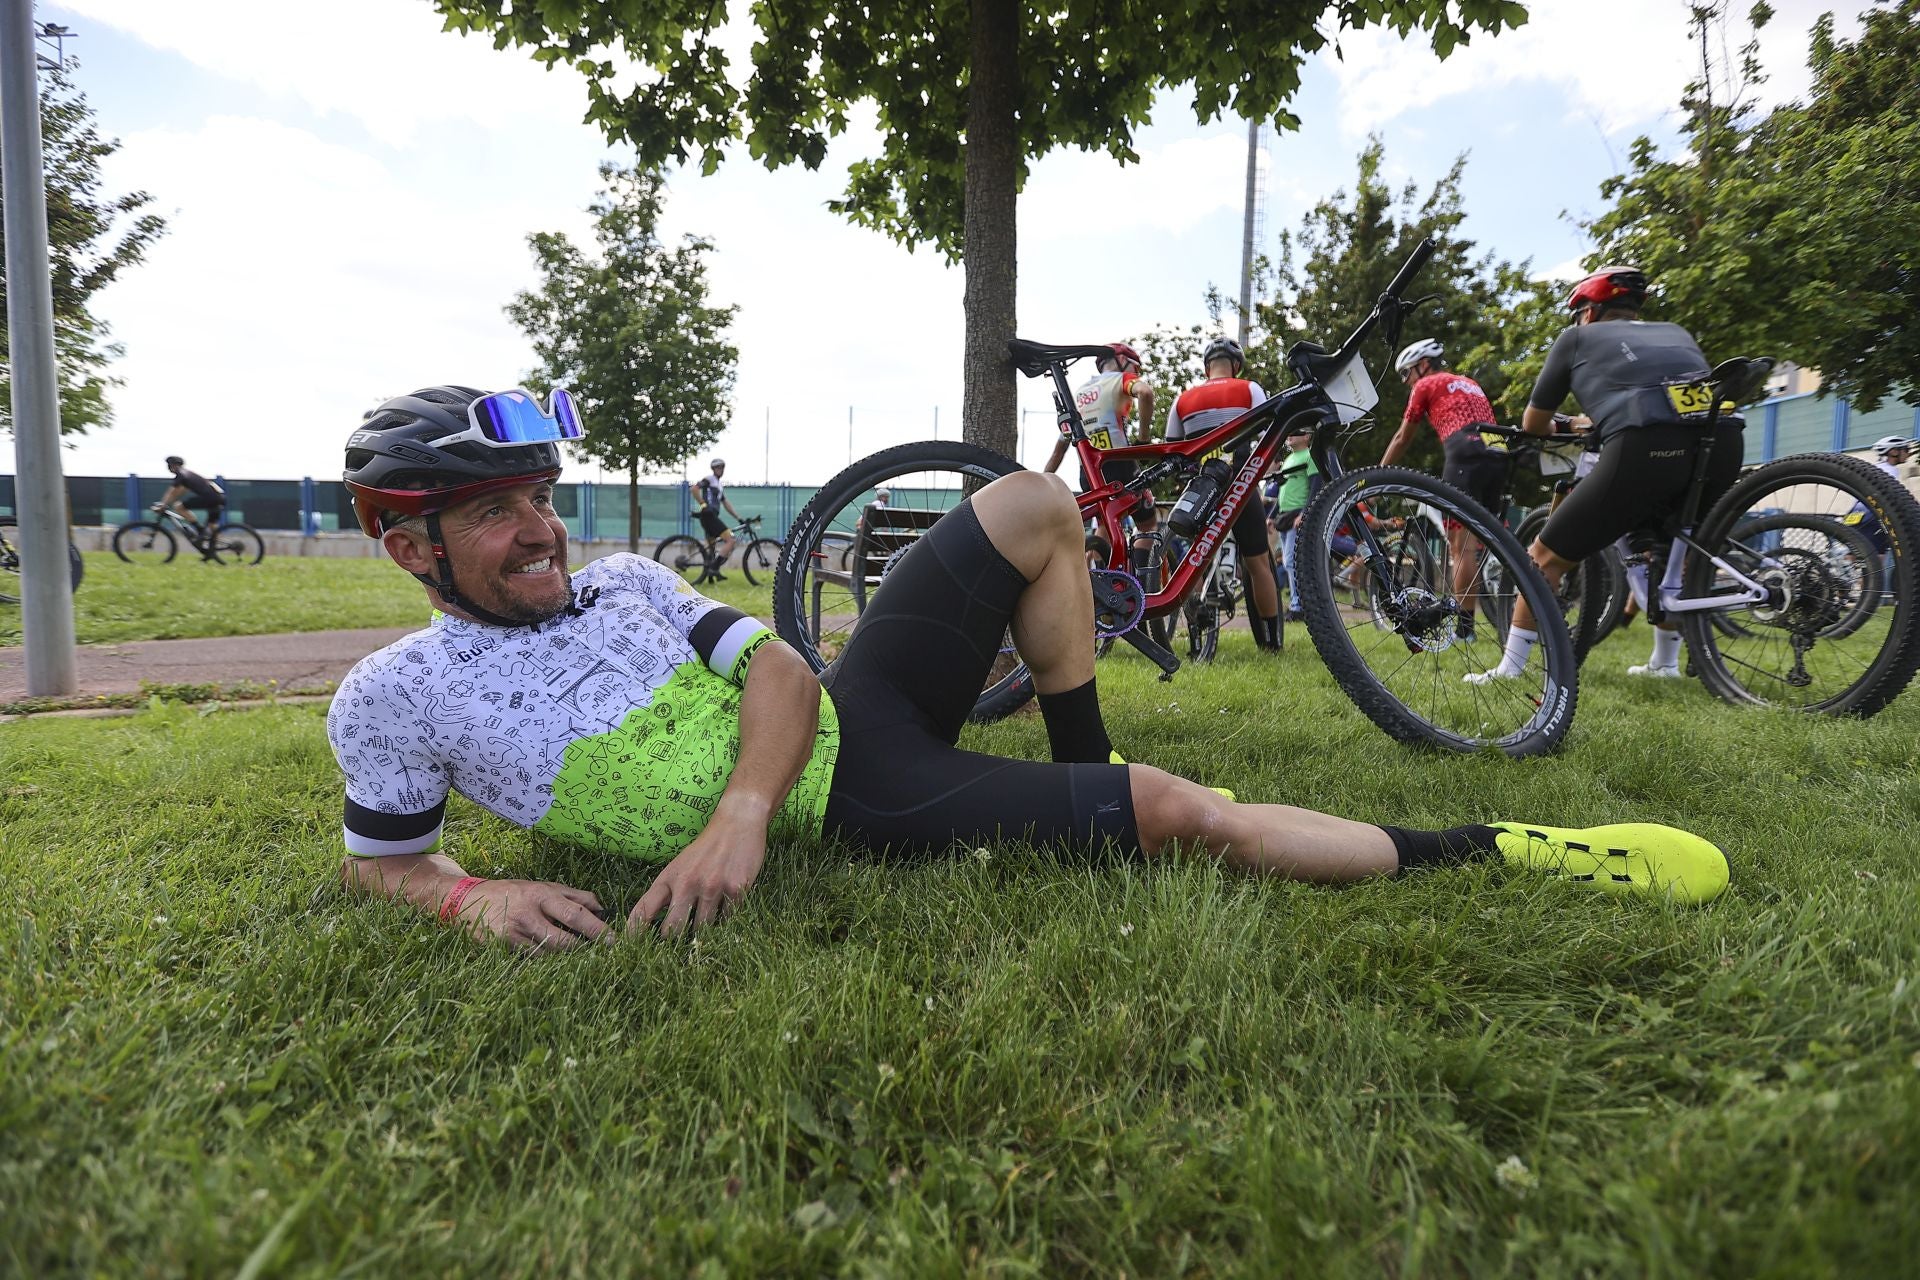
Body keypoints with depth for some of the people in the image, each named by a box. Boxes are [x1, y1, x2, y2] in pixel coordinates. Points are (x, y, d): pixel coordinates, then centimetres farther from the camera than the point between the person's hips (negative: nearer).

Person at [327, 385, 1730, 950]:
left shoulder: (626, 580, 8)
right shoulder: (393, 698, -1)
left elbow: (776, 671, 1)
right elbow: (383, 861, 9)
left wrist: (740, 802, -19)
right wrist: (477, 895, -15)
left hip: (849, 713, 6)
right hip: (851, 810, -6)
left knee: (1033, 506, 1)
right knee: (1182, 812, -16)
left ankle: (1083, 774, 8)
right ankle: (1484, 852, -2)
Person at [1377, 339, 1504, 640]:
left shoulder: (1426, 385, 13)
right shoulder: (1469, 383, 33)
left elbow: (1402, 439, 17)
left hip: (1466, 453, -7)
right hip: (1498, 453, 7)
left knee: (1461, 544, -9)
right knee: (1477, 541, 10)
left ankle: (1464, 626, -12)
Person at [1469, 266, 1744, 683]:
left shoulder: (1577, 338, 22)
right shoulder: (1676, 333, 34)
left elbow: (1532, 424, 28)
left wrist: (1560, 431, 51)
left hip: (1645, 450, -5)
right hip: (1724, 445, 5)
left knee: (1546, 557, 8)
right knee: (1669, 549, 32)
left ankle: (1509, 670, 9)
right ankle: (1664, 663, 36)